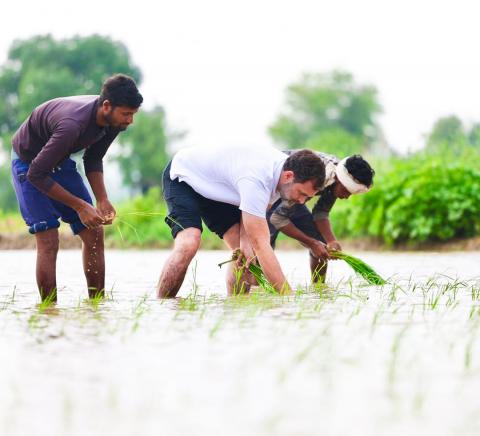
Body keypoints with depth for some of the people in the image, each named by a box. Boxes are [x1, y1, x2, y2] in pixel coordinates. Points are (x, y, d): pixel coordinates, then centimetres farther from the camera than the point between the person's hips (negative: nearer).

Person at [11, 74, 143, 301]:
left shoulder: (112, 119, -15)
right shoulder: (72, 124, -40)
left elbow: (93, 159, 3)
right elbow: (36, 174, -33)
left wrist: (102, 201, -10)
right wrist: (80, 206, -28)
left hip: (60, 160, 8)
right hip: (28, 161, -7)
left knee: (94, 234, 1)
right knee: (48, 240, -16)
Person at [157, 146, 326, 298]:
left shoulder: (284, 166, -15)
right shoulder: (255, 179, -42)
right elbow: (261, 244, -42)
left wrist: (245, 239, -22)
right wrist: (288, 294, -43)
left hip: (215, 190, 8)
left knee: (246, 251, -6)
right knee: (188, 244, -30)